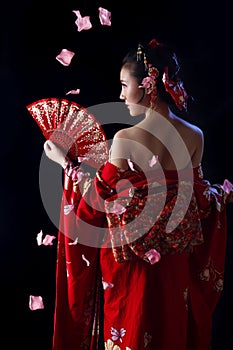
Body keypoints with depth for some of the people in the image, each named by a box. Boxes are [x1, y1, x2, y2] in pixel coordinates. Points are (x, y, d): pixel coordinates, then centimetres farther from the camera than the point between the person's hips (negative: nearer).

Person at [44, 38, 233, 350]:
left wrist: (65, 163, 0)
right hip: (177, 264, 4)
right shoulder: (195, 136, -8)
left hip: (131, 263, -4)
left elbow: (99, 198, -12)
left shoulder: (126, 139, -22)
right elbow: (196, 198, 2)